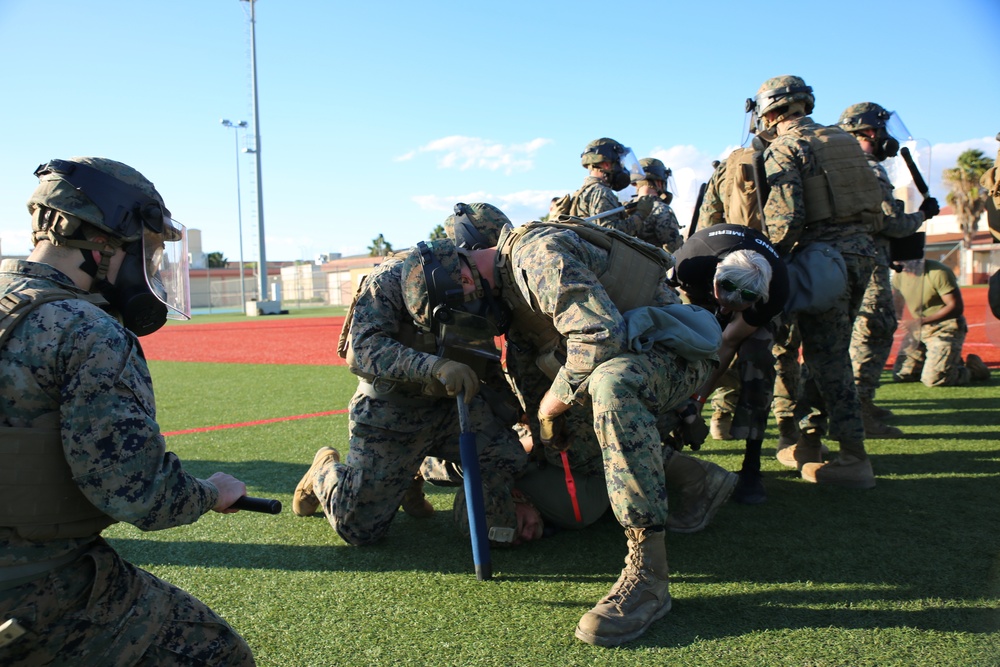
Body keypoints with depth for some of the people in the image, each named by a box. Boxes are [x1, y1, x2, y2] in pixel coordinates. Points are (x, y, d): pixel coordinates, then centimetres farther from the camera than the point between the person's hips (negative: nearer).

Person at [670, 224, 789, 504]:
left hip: (759, 303, -1)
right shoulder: (690, 262, -42)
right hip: (699, 291, 1)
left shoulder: (776, 289, -38)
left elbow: (727, 344, -30)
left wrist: (699, 397, -33)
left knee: (755, 359, -26)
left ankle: (751, 468, -18)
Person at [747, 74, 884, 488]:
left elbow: (784, 217, -16)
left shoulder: (783, 150, -6)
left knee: (827, 357, -4)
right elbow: (876, 202, 18)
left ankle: (853, 458, -4)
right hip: (861, 251, 8)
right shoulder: (844, 141, 18)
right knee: (829, 352, 14)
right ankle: (810, 441, 22)